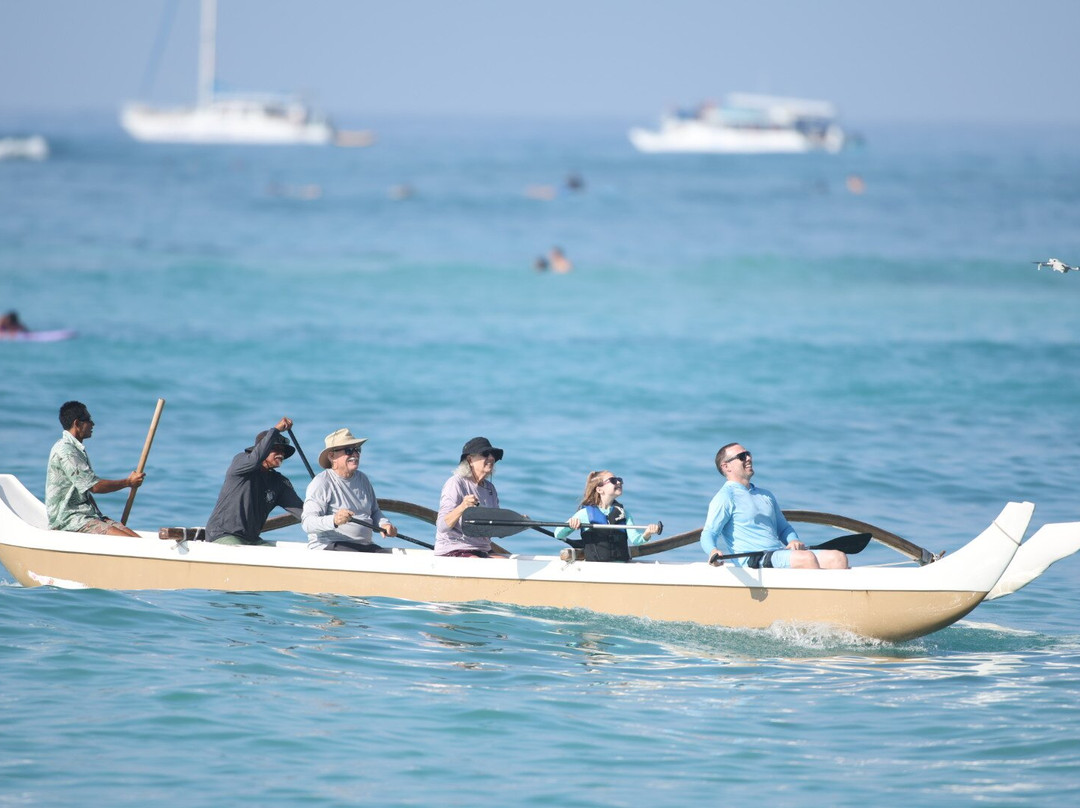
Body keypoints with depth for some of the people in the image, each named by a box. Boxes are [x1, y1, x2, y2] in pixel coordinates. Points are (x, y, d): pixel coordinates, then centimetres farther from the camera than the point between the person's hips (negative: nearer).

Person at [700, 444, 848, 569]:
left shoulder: (765, 496, 28)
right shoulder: (725, 497, 3)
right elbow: (708, 533, -7)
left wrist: (793, 541, 7)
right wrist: (713, 550, -32)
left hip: (781, 553, 8)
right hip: (754, 561, -8)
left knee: (838, 557, -12)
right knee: (807, 558, -33)